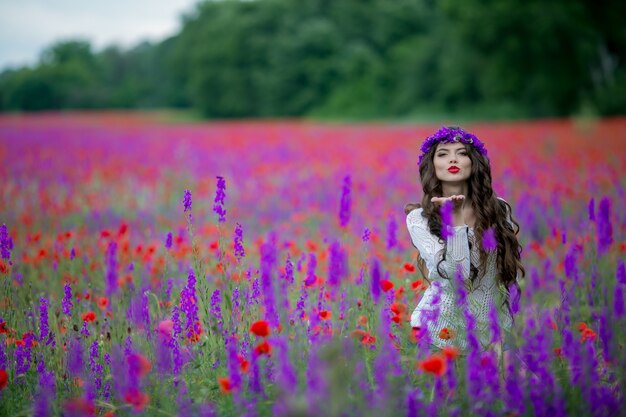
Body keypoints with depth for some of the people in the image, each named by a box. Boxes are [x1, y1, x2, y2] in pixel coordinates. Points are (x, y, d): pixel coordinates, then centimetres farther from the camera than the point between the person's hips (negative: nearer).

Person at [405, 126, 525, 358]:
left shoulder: (498, 210, 2)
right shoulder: (419, 218, -5)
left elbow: (514, 273, 6)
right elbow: (453, 275, -17)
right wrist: (452, 220, -22)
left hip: (492, 328, 2)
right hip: (444, 329, -2)